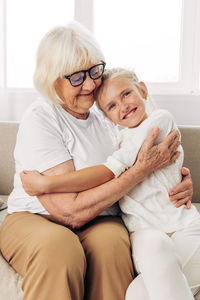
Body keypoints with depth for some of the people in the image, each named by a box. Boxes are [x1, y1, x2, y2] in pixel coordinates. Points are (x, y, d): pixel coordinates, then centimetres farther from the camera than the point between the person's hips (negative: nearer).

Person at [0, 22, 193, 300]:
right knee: (58, 245, -37)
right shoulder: (39, 120, -14)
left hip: (99, 221, 4)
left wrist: (183, 177, -7)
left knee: (111, 242, -30)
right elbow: (71, 211, -22)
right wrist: (143, 168, -22)